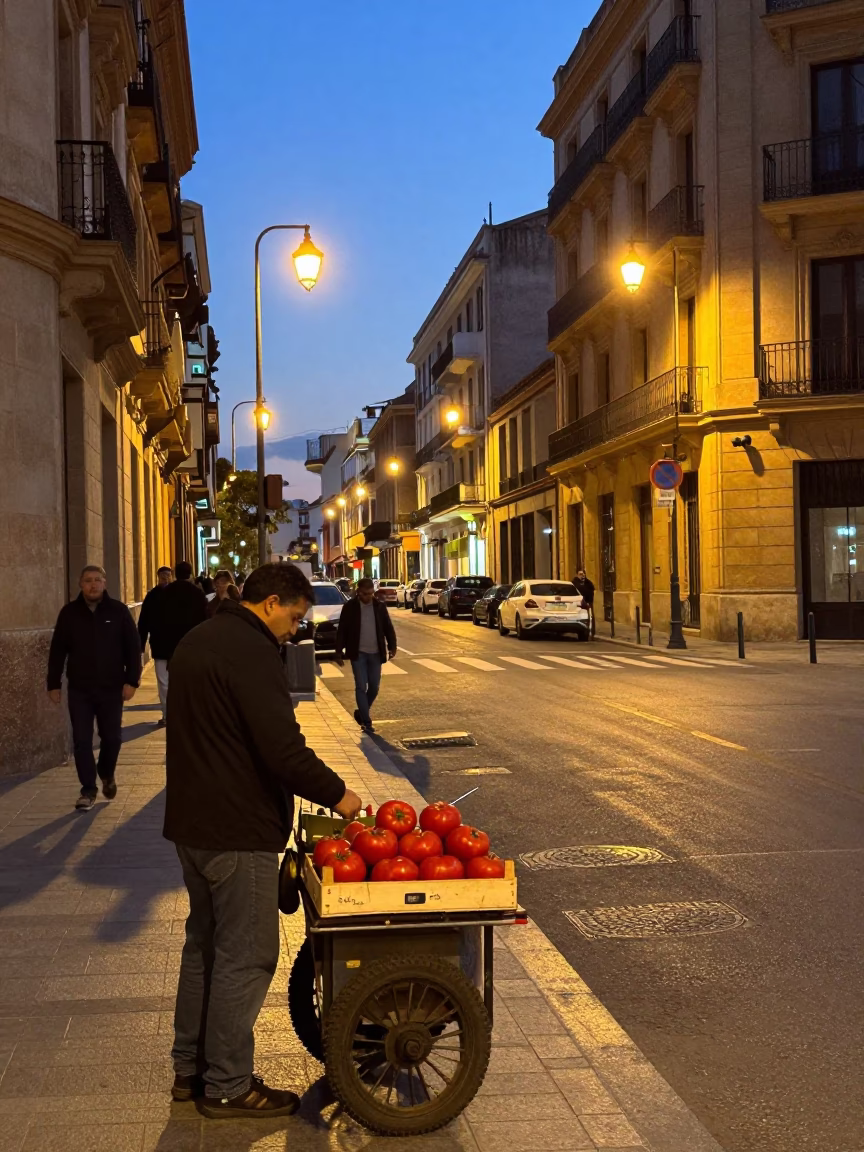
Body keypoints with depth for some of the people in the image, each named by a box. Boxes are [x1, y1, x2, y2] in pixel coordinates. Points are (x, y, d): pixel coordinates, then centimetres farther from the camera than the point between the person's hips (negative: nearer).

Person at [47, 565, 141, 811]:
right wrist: (53, 683, 3)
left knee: (112, 738, 8)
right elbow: (57, 651, 5)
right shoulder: (69, 612, 0)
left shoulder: (118, 610, -4)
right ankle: (88, 789, 11)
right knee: (82, 741, 0)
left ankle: (107, 775, 35)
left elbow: (133, 648, -3)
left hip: (111, 688, -1)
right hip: (79, 689, 1)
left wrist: (131, 680, -9)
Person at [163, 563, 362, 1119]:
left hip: (192, 823, 10)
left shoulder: (197, 641, 12)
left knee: (204, 945, 20)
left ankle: (190, 1068, 30)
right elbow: (284, 749, -26)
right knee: (244, 957, 1)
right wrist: (335, 793, -12)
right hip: (238, 832, -10)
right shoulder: (251, 652, -20)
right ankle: (228, 1086, 10)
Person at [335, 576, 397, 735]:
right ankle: (366, 722, -1)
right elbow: (341, 631, -2)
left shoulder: (380, 606, 2)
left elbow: (388, 628, 6)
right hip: (358, 653, -3)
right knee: (361, 687, -6)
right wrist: (339, 652, -5)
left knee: (374, 687, 7)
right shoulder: (350, 607, -5)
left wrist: (392, 646, -7)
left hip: (375, 653, 3)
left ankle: (361, 713, 29)